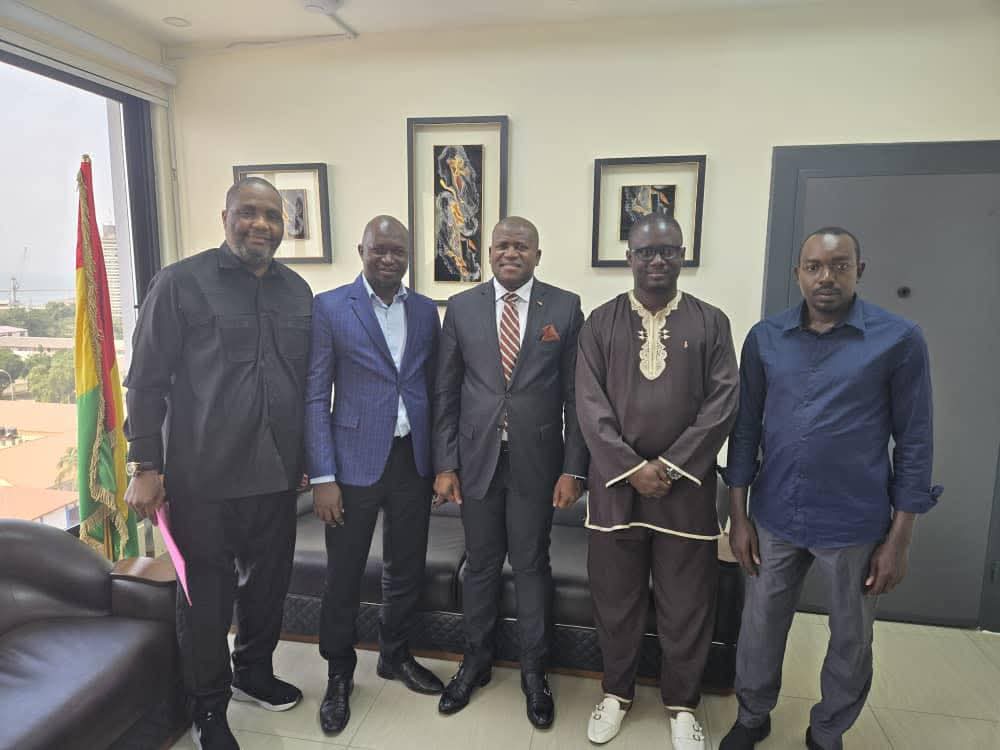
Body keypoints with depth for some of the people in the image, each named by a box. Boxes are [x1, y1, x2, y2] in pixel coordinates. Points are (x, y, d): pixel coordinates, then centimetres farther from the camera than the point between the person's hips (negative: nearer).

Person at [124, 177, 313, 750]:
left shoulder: (297, 290, 7)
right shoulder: (181, 283, -7)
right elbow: (147, 381, -7)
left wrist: (305, 456, 13)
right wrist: (146, 467, -8)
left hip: (276, 473, 5)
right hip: (204, 477, -4)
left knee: (269, 582, 18)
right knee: (207, 594, 9)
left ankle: (254, 671, 43)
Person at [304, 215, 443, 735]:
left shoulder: (425, 310, 7)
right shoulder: (329, 307, -5)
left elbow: (433, 387, 11)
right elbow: (315, 397, -7)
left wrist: (442, 460, 7)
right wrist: (323, 477, -11)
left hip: (414, 460, 4)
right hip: (356, 461, -3)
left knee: (406, 569, 16)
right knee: (343, 576, 10)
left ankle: (395, 656, 40)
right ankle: (339, 674, 33)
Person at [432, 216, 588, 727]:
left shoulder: (565, 307, -2)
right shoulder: (461, 307, 1)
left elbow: (576, 394, -2)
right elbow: (446, 393, 2)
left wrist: (573, 468, -6)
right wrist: (445, 464, -1)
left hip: (536, 460, -1)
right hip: (477, 458, 2)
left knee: (532, 565, 11)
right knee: (480, 564, 15)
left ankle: (533, 671, 32)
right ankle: (476, 661, 37)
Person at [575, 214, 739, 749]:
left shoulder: (711, 322, 4)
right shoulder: (601, 322, 3)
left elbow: (724, 401, -4)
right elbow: (589, 403, -3)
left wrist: (670, 466, -12)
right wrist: (631, 468, -12)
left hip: (687, 485, 0)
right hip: (615, 481, 0)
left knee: (687, 603, 11)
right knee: (615, 598, 12)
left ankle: (681, 703, 33)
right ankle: (616, 691, 34)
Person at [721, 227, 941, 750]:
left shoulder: (900, 340, -8)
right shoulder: (765, 338, -2)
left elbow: (915, 444, -5)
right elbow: (745, 429, 2)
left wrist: (898, 540, -5)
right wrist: (739, 516, 1)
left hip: (856, 525, -1)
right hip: (774, 518, 2)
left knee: (851, 641, 17)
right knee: (760, 627, 15)